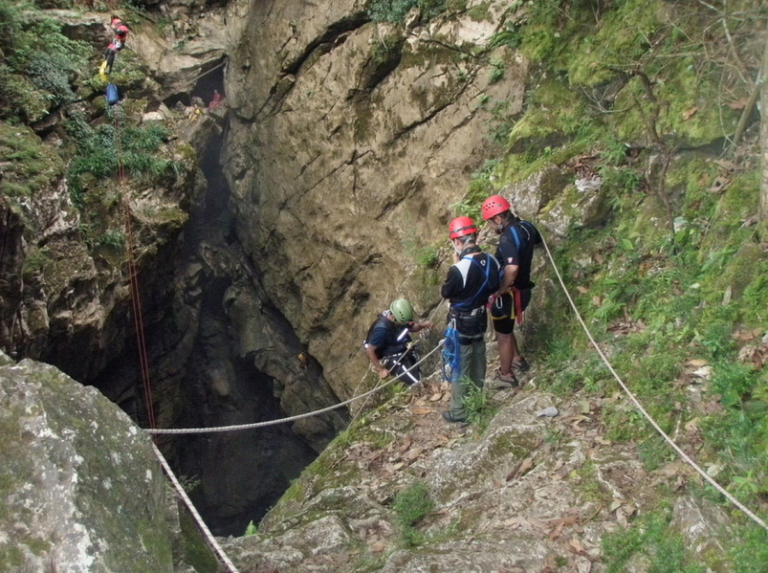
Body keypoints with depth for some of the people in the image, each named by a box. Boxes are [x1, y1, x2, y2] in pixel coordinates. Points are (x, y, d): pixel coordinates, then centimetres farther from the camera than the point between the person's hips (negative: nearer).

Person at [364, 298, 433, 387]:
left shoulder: (400, 317, -11)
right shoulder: (382, 329, -31)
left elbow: (411, 327, 9)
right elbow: (369, 350, -24)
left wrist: (422, 325, -13)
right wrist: (380, 370, -19)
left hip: (406, 352, 8)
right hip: (393, 360, -8)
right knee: (417, 384, -15)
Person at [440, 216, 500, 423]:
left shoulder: (459, 269, -30)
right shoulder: (491, 261, -9)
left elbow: (445, 293, -14)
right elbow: (494, 288, 6)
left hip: (461, 324, -7)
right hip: (481, 320, 7)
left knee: (459, 368, 8)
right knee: (478, 363, 23)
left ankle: (459, 411, 19)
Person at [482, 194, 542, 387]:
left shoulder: (507, 238, -29)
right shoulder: (526, 227, -1)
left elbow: (512, 269, -42)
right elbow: (537, 240, 24)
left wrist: (499, 291, -27)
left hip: (509, 293, -9)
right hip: (523, 288, 9)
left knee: (503, 334, 11)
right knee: (505, 328, 30)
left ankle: (506, 375, 26)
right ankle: (517, 359, 44)